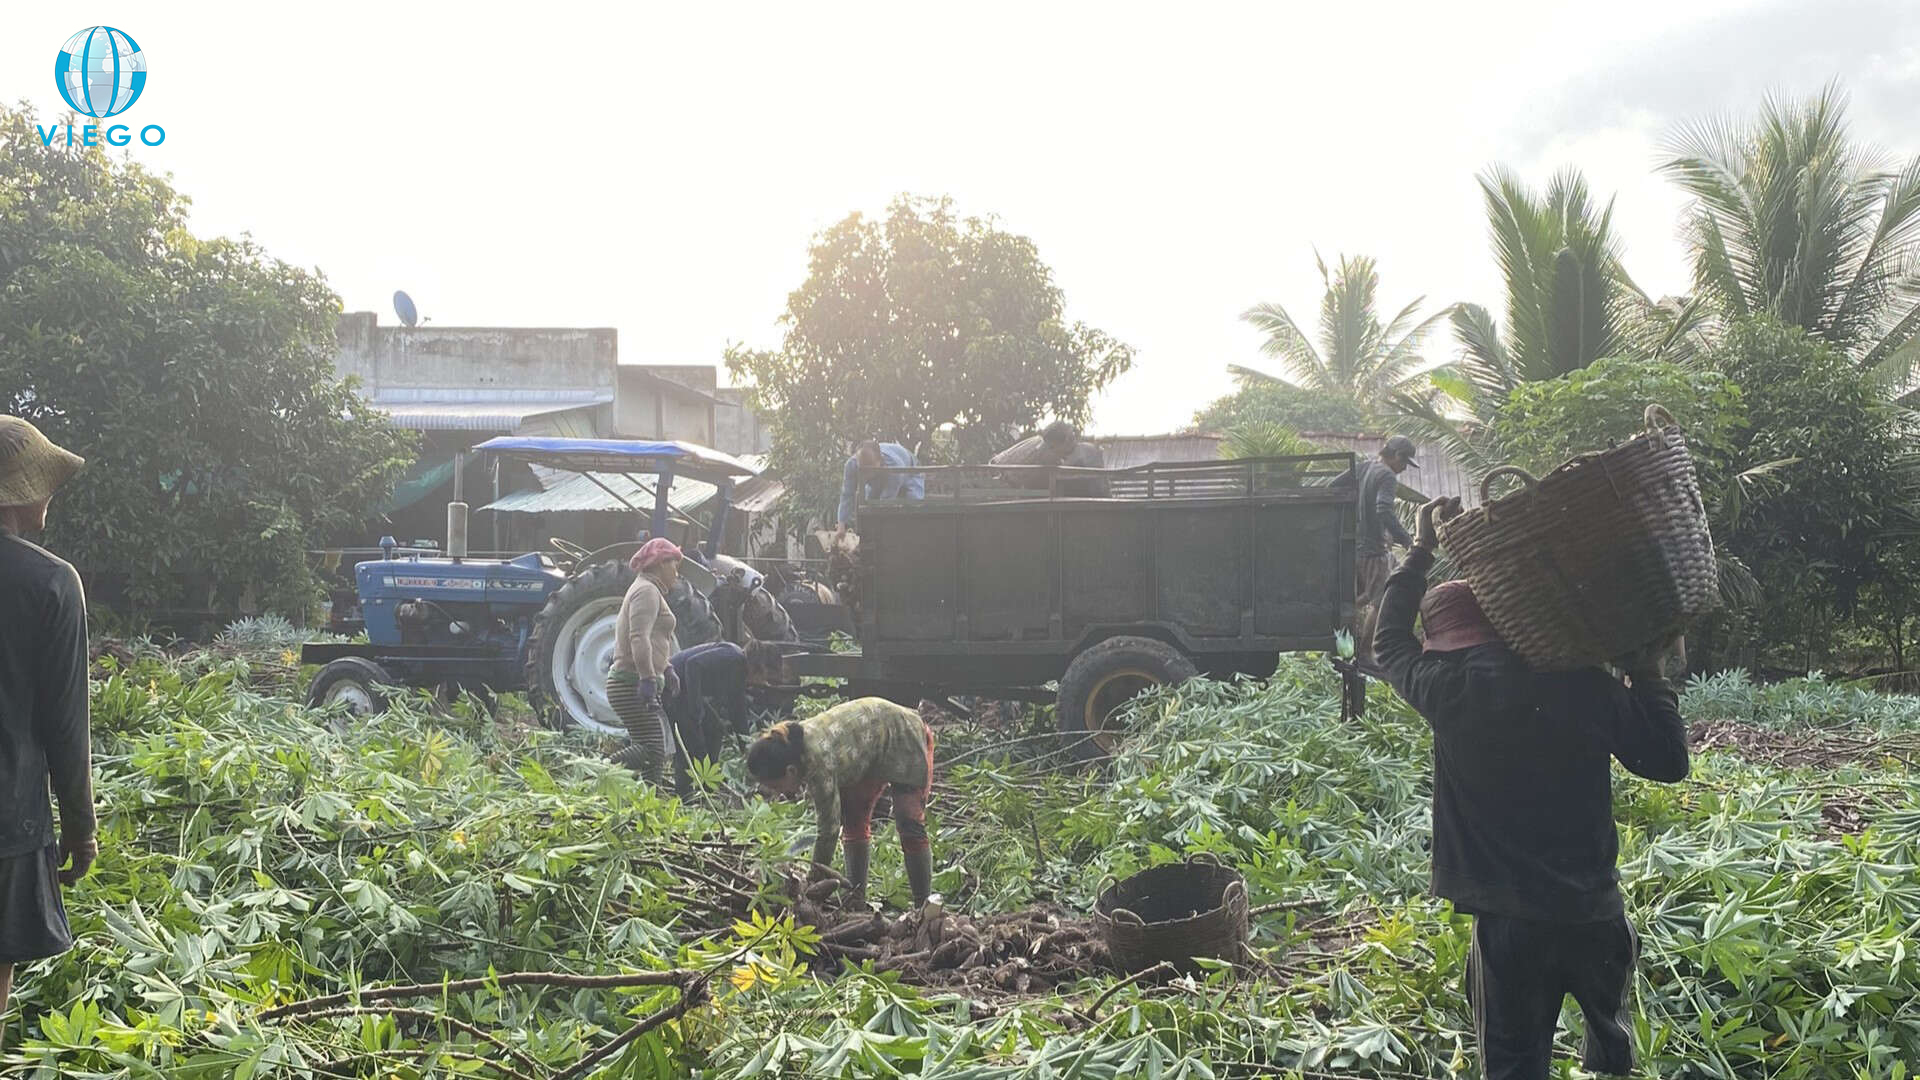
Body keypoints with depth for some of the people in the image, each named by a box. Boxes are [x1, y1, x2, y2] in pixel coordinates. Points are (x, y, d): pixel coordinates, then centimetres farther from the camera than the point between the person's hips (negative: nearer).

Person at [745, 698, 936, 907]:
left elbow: (828, 829, -30)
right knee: (853, 820, 5)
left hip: (906, 738, -9)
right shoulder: (787, 747, -13)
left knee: (909, 826, -14)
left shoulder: (819, 763, -39)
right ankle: (857, 899, 11)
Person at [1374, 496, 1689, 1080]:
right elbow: (1669, 762, 1)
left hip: (1507, 918, -1)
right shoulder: (1584, 682, -7)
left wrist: (1420, 552, 17)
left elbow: (1389, 643, 12)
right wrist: (1649, 677, 12)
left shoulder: (1447, 689, -9)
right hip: (1595, 910, 2)